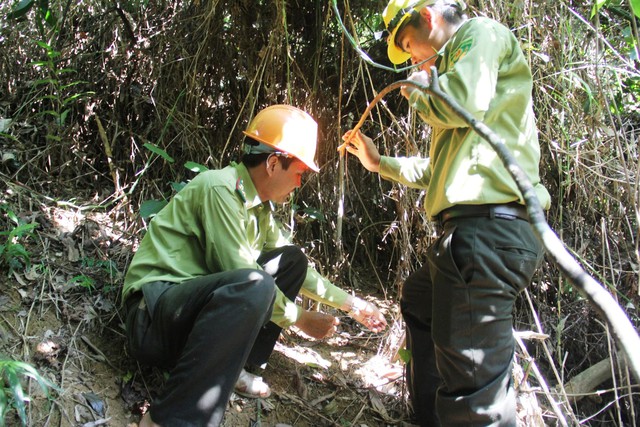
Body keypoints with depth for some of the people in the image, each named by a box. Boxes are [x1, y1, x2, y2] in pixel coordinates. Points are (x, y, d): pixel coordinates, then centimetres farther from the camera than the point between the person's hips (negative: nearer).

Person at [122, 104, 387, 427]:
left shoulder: (260, 207, 10)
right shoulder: (221, 188, -17)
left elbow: (296, 270, 22)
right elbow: (245, 278, -21)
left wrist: (350, 303, 20)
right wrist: (301, 319, -9)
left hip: (197, 304, 9)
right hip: (153, 312, -9)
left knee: (292, 259, 9)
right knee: (254, 286, -36)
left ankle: (231, 368, 4)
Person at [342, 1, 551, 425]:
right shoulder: (458, 58, 32)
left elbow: (463, 103, -19)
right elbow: (438, 170, 38)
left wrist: (417, 89, 2)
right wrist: (378, 161, 41)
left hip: (488, 227, -11)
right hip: (473, 228, 11)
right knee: (418, 300, 33)